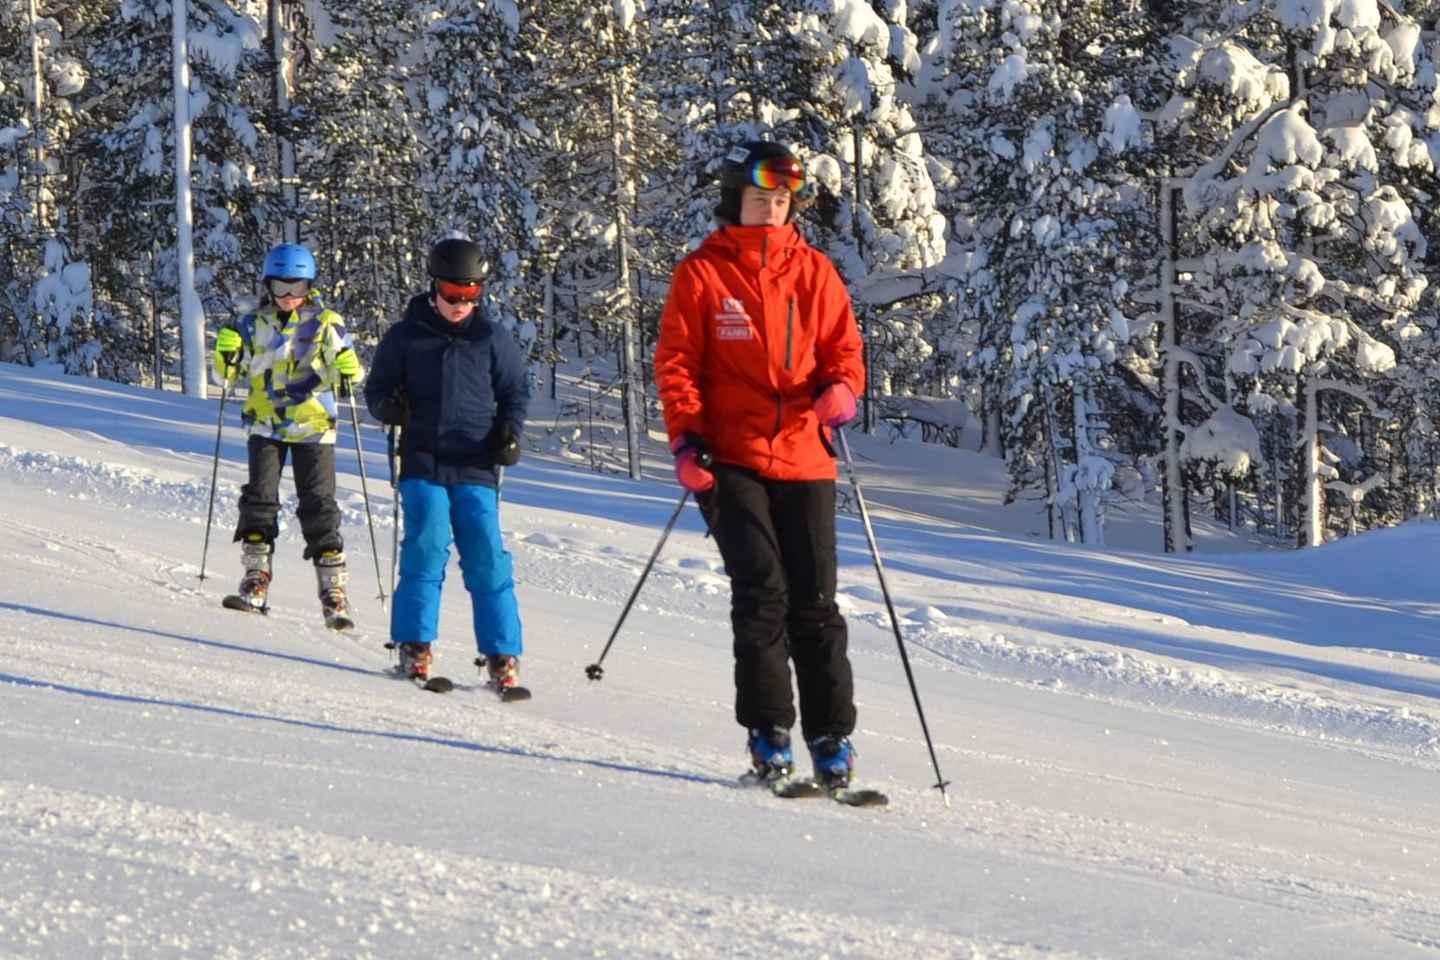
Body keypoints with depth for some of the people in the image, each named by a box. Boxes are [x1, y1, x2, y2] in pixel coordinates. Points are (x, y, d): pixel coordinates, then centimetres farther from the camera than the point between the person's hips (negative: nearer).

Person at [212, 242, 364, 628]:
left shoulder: (324, 324, 0)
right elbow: (228, 372, 10)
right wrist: (226, 352, -11)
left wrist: (346, 370, -23)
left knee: (319, 506, -4)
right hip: (265, 426, 2)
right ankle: (255, 583, -3)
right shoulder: (254, 325, 6)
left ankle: (333, 592, -3)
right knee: (259, 499, -7)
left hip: (313, 427, -2)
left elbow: (347, 369, 0)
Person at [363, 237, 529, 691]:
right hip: (423, 462, 0)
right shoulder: (406, 336, 5)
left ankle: (501, 654, 0)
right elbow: (377, 387, 13)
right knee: (426, 546, -14)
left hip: (476, 465, 0)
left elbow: (516, 391, 15)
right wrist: (387, 406, -10)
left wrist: (510, 432, -3)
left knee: (486, 555, -6)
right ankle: (414, 644, -4)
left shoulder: (491, 338, 6)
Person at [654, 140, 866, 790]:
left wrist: (841, 389, -10)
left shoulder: (813, 272, 11)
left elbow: (842, 347, 12)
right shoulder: (702, 275, 4)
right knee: (761, 590, -10)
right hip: (732, 460, -2)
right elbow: (676, 363, 3)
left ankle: (831, 738, 4)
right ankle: (767, 732, -3)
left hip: (804, 456, 2)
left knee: (814, 600, 0)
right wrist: (686, 437, -9)